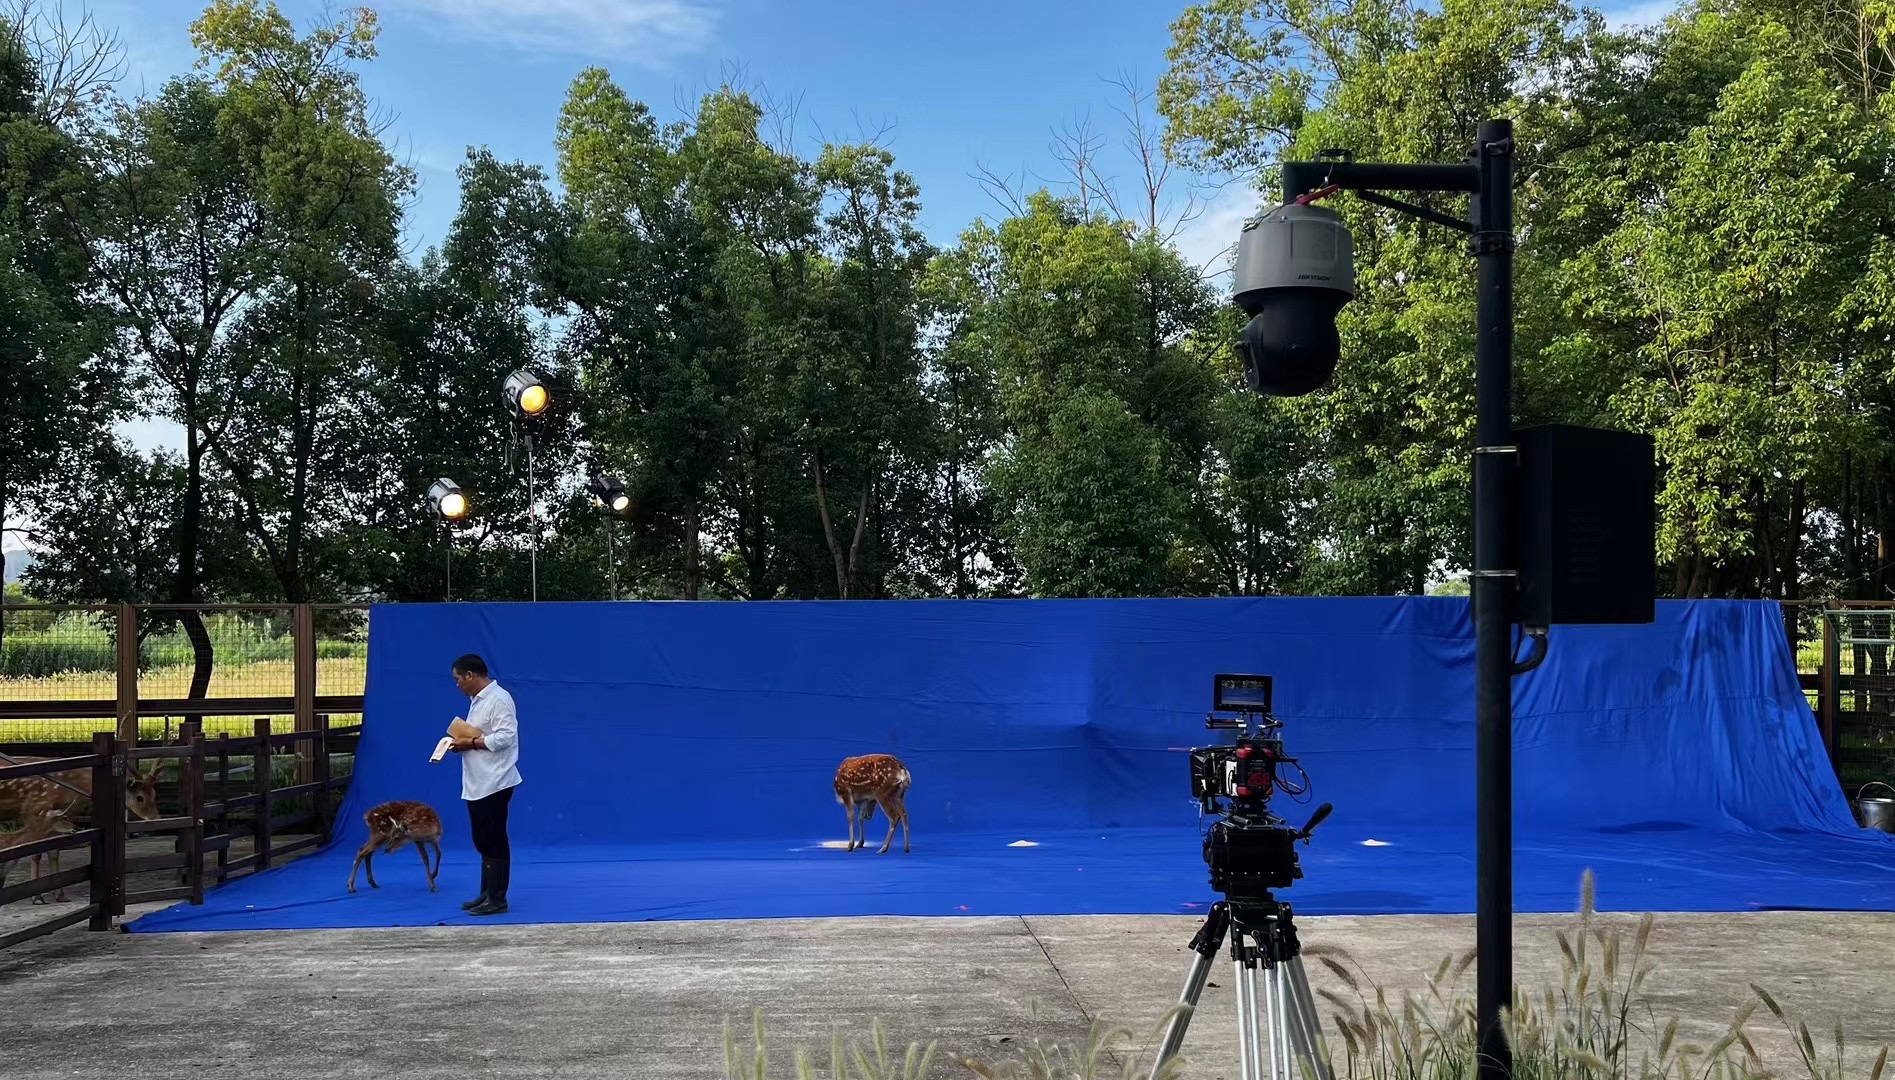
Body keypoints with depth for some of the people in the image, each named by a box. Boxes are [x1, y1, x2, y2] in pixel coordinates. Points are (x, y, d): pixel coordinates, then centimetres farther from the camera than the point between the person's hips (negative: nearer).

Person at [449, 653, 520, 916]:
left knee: (494, 842, -3)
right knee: (484, 842, 15)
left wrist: (470, 743, -18)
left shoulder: (498, 698, -15)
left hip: (493, 783, -10)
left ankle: (497, 899, 3)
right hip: (477, 784, 10)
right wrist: (462, 744, 3)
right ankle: (486, 894, 22)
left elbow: (504, 737, -23)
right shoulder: (478, 700, 16)